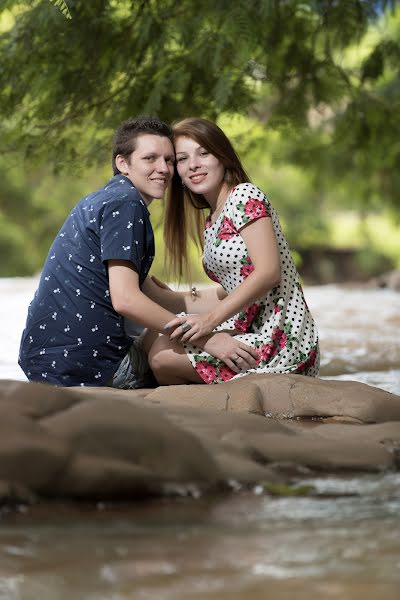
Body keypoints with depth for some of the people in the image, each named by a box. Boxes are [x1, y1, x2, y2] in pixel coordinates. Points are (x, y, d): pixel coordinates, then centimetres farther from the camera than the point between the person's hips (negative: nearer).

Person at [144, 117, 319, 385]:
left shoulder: (244, 196, -9)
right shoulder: (210, 223, 18)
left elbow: (269, 272, -19)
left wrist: (211, 318, -24)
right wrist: (166, 298, 23)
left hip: (281, 342, -9)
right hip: (252, 333, 9)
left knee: (161, 355, -14)